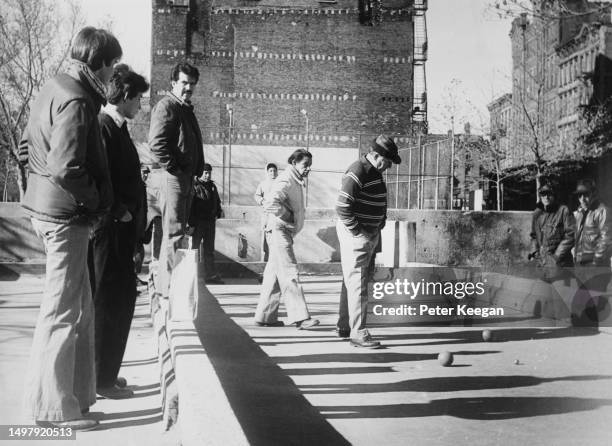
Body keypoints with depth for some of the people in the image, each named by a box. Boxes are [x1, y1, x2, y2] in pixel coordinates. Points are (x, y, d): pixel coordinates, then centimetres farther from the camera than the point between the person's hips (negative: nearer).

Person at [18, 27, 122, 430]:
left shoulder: (53, 90, 13)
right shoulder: (76, 100, -18)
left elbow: (26, 150, 20)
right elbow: (66, 169, -26)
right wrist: (96, 200, -12)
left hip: (47, 208, 10)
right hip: (67, 215, -10)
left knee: (80, 307, 17)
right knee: (62, 310, -1)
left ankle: (77, 391, 27)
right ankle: (53, 407, 9)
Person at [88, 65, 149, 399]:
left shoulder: (117, 127, 16)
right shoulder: (102, 126, -14)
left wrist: (135, 212, 11)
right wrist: (119, 213, -16)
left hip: (121, 228, 10)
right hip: (110, 228, -10)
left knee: (118, 298, 14)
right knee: (111, 301, -4)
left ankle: (104, 373, 24)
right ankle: (103, 380, 5)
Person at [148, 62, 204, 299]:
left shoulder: (186, 109, 22)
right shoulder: (166, 106, -8)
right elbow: (156, 143, -20)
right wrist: (173, 168, -17)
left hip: (186, 177, 10)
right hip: (174, 178, -10)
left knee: (177, 231, 14)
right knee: (173, 232, -8)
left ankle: (163, 284, 24)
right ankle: (168, 287, -4)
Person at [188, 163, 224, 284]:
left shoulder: (212, 186, 14)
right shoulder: (194, 185, -7)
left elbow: (217, 201, 25)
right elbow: (189, 205, -13)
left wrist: (219, 211, 3)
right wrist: (191, 224, -19)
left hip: (210, 222, 6)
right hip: (198, 222, -6)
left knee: (209, 250, 11)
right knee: (194, 248, -1)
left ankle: (211, 275, 15)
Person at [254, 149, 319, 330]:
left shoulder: (296, 182, 18)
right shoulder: (286, 181, -15)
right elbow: (270, 203, -29)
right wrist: (287, 215, -19)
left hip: (285, 232, 11)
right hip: (279, 231, -11)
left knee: (274, 275, 11)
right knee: (289, 273, -12)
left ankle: (265, 316, 17)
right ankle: (299, 317, -14)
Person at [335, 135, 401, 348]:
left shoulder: (375, 172, 12)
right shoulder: (357, 172, -18)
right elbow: (342, 207, -23)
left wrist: (380, 225, 14)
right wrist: (359, 233, -20)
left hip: (371, 233, 10)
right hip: (355, 234, -10)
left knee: (352, 282, 16)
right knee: (357, 283, -8)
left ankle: (343, 326, 26)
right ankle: (358, 333, -5)